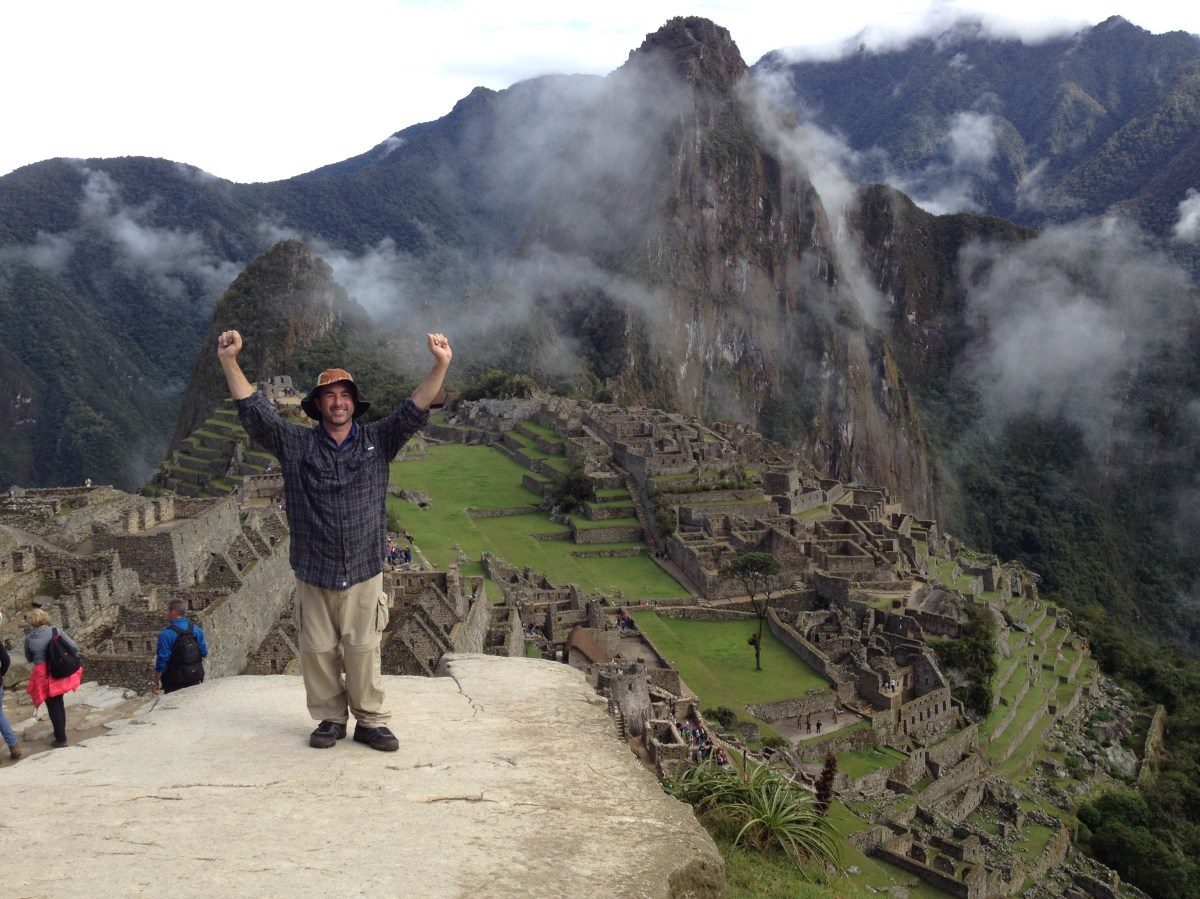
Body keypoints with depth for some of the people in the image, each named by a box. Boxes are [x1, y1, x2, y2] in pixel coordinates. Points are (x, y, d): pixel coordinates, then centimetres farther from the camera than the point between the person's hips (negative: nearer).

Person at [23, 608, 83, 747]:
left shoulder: (29, 638, -4)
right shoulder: (55, 631, -6)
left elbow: (29, 659, 10)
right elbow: (75, 647, -5)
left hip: (42, 675, -2)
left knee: (53, 706, 8)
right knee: (59, 702, 23)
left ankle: (61, 738, 12)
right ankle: (61, 729, 38)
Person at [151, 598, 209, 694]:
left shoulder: (166, 634, -18)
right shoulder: (197, 630, -3)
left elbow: (162, 661, -17)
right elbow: (204, 653, 2)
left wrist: (156, 683, -8)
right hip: (196, 678, 4)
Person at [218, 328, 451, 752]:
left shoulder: (377, 441, 4)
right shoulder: (297, 444, 3)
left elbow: (415, 409, -6)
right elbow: (254, 410, -3)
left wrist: (440, 365, -20)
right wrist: (229, 362, -14)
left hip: (364, 573, -1)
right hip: (313, 572, 1)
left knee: (363, 651, 4)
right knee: (318, 651, 8)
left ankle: (370, 721, 16)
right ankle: (330, 718, 24)